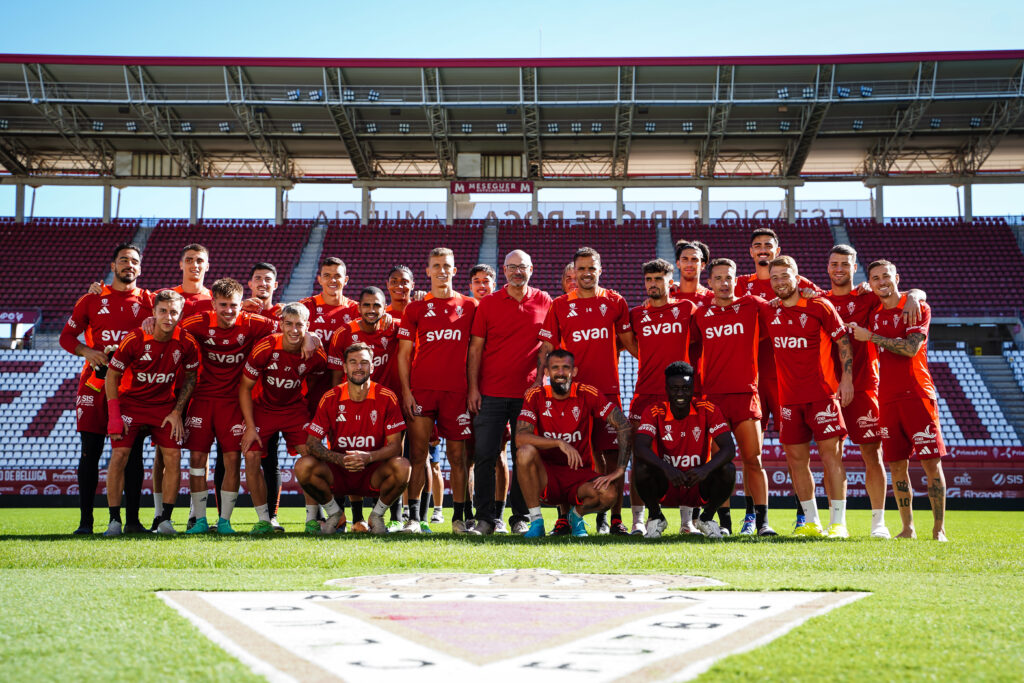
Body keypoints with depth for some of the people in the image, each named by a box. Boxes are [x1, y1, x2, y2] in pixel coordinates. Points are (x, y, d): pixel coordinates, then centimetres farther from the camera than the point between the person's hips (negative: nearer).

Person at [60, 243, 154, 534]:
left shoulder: (149, 301, 8)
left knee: (132, 452, -1)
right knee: (90, 450, -1)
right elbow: (67, 336, 11)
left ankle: (132, 519, 5)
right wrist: (87, 352, -8)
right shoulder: (93, 298, 10)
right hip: (95, 382, 0)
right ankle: (85, 519, 5)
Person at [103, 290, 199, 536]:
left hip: (164, 406, 2)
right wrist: (114, 416, -12)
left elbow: (190, 377, 5)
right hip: (130, 402, -2)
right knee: (119, 455, -14)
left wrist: (177, 412, -2)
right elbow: (111, 375, -8)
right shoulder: (135, 339, -18)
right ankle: (114, 520, -5)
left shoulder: (186, 343, -11)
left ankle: (165, 519, -1)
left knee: (173, 457, -10)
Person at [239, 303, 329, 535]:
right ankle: (263, 519, 1)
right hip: (262, 408, -1)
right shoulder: (264, 349, -22)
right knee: (252, 457, -13)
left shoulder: (316, 355, -16)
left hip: (295, 408, 1)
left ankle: (311, 519, -2)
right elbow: (245, 387, -11)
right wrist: (250, 427, -14)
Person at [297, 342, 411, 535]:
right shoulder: (331, 398, -4)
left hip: (373, 474, -1)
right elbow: (312, 442, -6)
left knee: (402, 467, -31)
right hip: (337, 474, 1)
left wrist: (368, 457, -29)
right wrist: (339, 459, -25)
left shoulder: (386, 398, -7)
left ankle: (377, 515, -1)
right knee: (303, 466, -26)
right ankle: (334, 513, 3)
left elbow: (394, 445, -9)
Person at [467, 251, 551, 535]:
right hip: (491, 393, 0)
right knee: (485, 454, -3)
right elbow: (476, 348, 5)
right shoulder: (488, 303, 5)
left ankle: (521, 517, 13)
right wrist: (473, 387, -2)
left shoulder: (545, 302, 7)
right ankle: (486, 517, 4)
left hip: (529, 393, 1)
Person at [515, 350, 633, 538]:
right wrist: (559, 442, -30)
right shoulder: (536, 396, -5)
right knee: (525, 452, -31)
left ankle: (577, 514, 8)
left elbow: (624, 426, -10)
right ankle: (536, 522, -16)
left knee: (609, 494, -29)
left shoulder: (587, 394, -5)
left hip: (579, 475, 1)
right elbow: (520, 438, -18)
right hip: (546, 475, 0)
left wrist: (619, 469, -20)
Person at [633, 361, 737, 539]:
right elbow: (640, 448, -24)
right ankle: (655, 516, -2)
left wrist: (706, 469, -38)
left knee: (728, 470, -26)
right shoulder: (654, 411, -10)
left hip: (699, 486, 1)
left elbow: (729, 449, -19)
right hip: (665, 487, 0)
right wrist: (666, 468, -42)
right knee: (641, 467, -29)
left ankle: (707, 518, 1)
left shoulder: (708, 411, -9)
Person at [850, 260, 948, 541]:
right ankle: (907, 528, 12)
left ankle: (939, 529, 0)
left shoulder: (918, 308, -2)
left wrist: (871, 336, -12)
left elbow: (911, 348, -14)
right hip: (887, 399, 5)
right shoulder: (874, 314, 13)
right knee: (897, 465, 4)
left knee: (931, 462, -5)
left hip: (917, 395, -5)